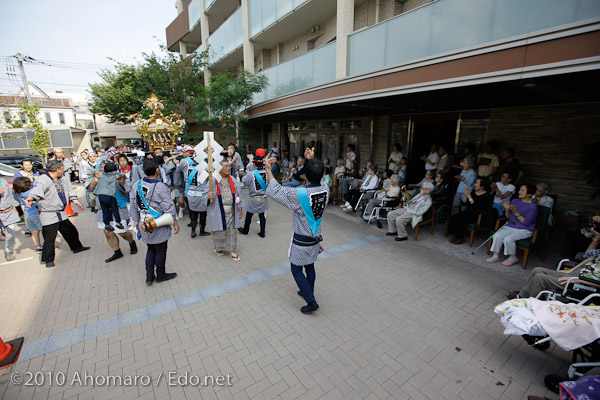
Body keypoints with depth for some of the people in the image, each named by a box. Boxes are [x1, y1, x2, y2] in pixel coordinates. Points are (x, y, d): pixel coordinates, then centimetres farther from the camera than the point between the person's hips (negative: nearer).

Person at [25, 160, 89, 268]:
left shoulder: (62, 178, 6)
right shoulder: (43, 180, -19)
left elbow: (69, 189, 16)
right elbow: (38, 189, -39)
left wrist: (76, 202, 10)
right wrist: (31, 198, -58)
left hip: (61, 214, 8)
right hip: (49, 215, -8)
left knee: (71, 231, 21)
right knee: (50, 238, -4)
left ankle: (76, 247, 41)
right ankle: (48, 260, 10)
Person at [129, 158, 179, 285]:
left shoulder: (137, 184, -2)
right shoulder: (161, 187, -21)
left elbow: (133, 205, 7)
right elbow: (169, 207, -15)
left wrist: (136, 220, 18)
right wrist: (175, 222, -3)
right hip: (159, 226, -6)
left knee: (151, 249, 21)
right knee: (160, 250, 11)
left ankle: (149, 277, 28)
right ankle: (161, 275, 28)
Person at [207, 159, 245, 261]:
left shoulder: (233, 180, 5)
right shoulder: (213, 180, -7)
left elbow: (238, 194, 9)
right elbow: (206, 193, -3)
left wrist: (240, 208, 8)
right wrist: (209, 197, -27)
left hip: (231, 210, 3)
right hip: (218, 211, -3)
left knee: (232, 230, 8)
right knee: (219, 231, 9)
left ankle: (232, 251, 21)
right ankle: (218, 248, 35)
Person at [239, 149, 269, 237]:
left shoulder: (251, 174, -16)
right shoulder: (266, 173, -6)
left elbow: (244, 182, -3)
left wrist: (247, 173, 13)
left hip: (254, 199, -3)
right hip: (264, 198, 4)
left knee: (249, 215, 14)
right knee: (262, 215, 14)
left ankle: (245, 230, 32)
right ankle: (262, 232, 19)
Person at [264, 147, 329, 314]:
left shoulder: (300, 194, -29)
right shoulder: (325, 189, -14)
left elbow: (275, 191, -19)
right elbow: (318, 178, 10)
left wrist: (268, 169, -12)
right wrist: (312, 160, 13)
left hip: (302, 240, -6)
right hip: (316, 237, 6)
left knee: (297, 270, 12)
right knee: (310, 267, 24)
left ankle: (311, 302, 16)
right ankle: (308, 292, 45)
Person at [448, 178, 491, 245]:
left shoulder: (486, 195, -11)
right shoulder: (473, 191, 8)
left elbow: (477, 207, -23)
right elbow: (464, 202, 8)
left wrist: (469, 196, -21)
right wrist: (466, 195, -8)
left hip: (478, 216, -6)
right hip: (467, 212, 6)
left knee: (461, 220, -29)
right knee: (453, 218, -18)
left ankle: (460, 238, -10)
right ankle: (456, 235, -6)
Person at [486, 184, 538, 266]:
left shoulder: (533, 206, -12)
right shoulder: (515, 201, 6)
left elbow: (526, 222, -16)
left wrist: (516, 212, -24)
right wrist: (507, 209, -9)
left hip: (524, 230, -6)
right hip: (511, 226, 6)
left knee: (508, 239, -28)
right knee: (497, 235, -19)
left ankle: (513, 258, -4)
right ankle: (496, 256, -7)